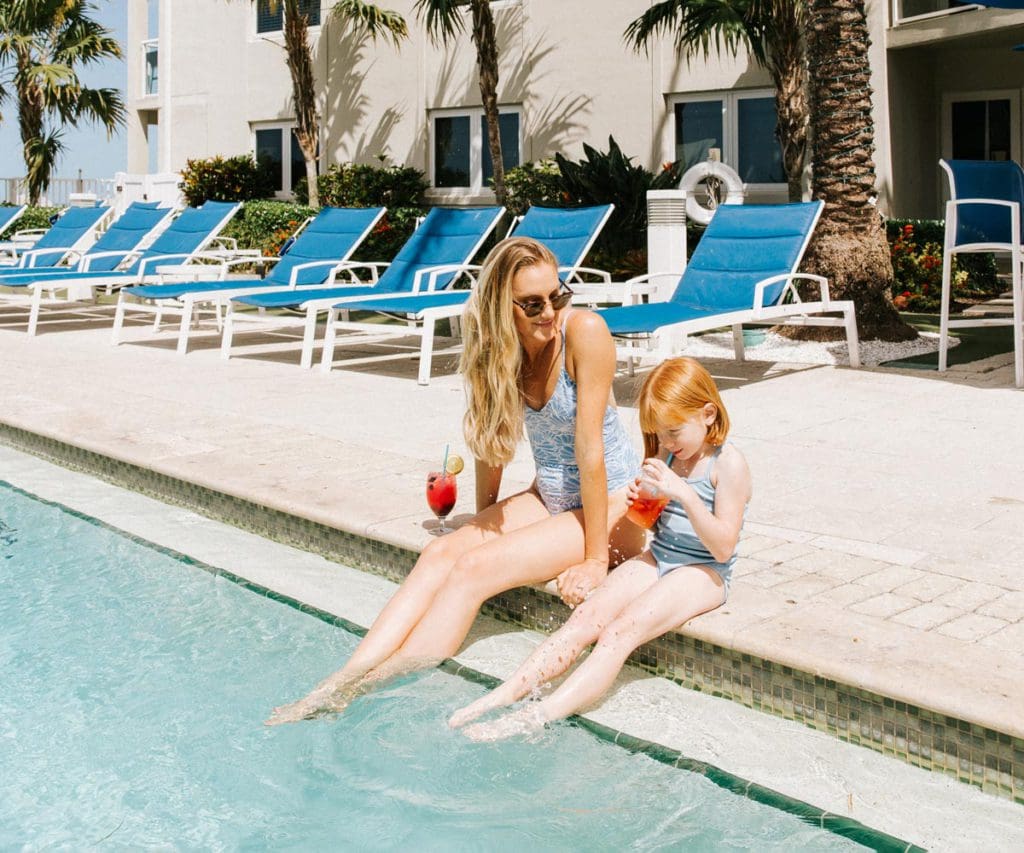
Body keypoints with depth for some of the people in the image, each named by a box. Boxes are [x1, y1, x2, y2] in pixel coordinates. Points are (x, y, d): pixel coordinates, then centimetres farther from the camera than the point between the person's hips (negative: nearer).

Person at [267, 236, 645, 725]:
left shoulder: (584, 331, -21)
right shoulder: (498, 344, -2)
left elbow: (590, 450, -22)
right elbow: (493, 437, 7)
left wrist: (595, 560, -20)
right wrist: (484, 523, 9)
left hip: (613, 506, -6)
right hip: (548, 498, 6)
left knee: (473, 569, -23)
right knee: (441, 554, -16)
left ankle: (370, 693, -21)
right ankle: (340, 685, -23)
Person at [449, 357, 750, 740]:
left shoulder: (728, 464, -11)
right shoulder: (670, 454, 10)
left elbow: (723, 547, -17)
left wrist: (684, 493, -27)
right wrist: (643, 498, -3)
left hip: (702, 572, -7)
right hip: (656, 557, 7)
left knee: (621, 630, -29)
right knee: (587, 615, -17)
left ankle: (539, 716, -43)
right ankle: (503, 696, -27)